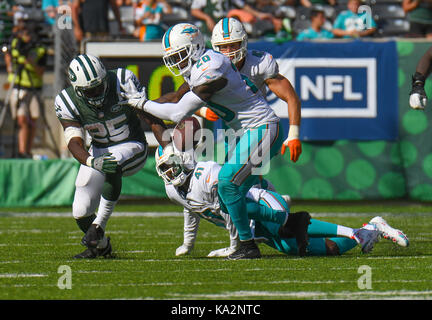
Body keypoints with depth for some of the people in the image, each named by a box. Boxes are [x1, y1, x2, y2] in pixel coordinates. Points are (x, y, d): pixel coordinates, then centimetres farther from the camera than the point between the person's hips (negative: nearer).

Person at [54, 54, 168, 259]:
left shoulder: (122, 82, -21)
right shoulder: (67, 102, -15)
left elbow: (151, 119, -18)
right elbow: (74, 142, -22)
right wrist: (91, 161, -43)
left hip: (132, 146, -3)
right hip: (98, 151, 3)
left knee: (112, 166, -38)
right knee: (81, 211, -8)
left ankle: (99, 224, -26)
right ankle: (101, 246, 22)